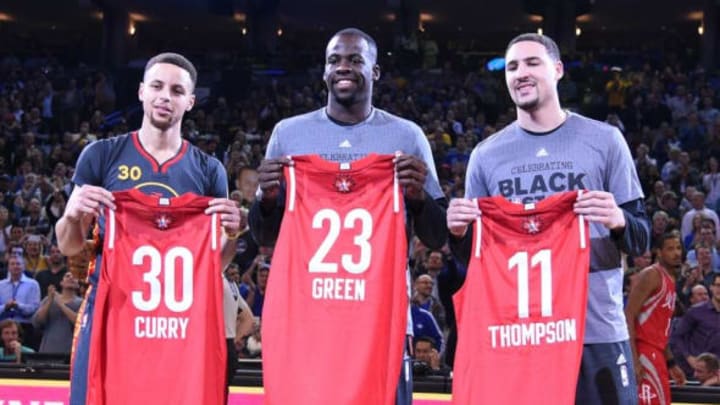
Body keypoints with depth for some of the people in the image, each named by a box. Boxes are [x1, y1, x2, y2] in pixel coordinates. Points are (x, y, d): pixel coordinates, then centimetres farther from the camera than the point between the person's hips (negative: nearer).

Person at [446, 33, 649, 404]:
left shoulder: (604, 141, 3)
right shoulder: (486, 155, 8)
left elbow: (640, 241, 3)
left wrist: (618, 221, -19)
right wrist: (459, 233, -10)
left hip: (596, 329, -1)